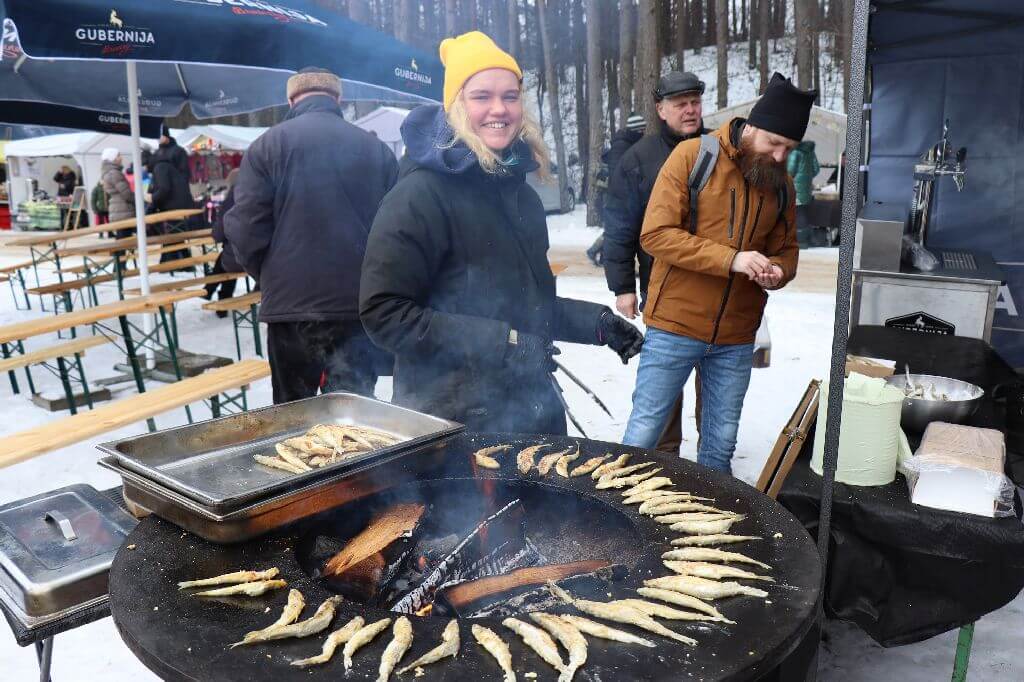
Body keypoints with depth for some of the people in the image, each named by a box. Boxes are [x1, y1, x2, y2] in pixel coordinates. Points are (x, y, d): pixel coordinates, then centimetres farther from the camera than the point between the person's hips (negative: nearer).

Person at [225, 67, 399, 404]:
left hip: (292, 304, 0)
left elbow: (245, 228, -7)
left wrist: (271, 280, 10)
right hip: (361, 305, 1)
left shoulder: (268, 144, -1)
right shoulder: (377, 149, 4)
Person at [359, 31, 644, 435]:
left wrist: (595, 321, 5)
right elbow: (383, 313, -18)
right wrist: (500, 343, -22)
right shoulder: (421, 194, -13)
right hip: (451, 421, -7)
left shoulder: (520, 192, 9)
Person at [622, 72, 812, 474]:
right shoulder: (693, 155, -7)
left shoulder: (781, 183, 8)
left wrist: (778, 271, -7)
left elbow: (786, 249, 18)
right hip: (675, 327, -5)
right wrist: (731, 259, -21)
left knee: (721, 445, 13)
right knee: (643, 432, 2)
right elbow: (656, 234, -14)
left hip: (737, 338, 5)